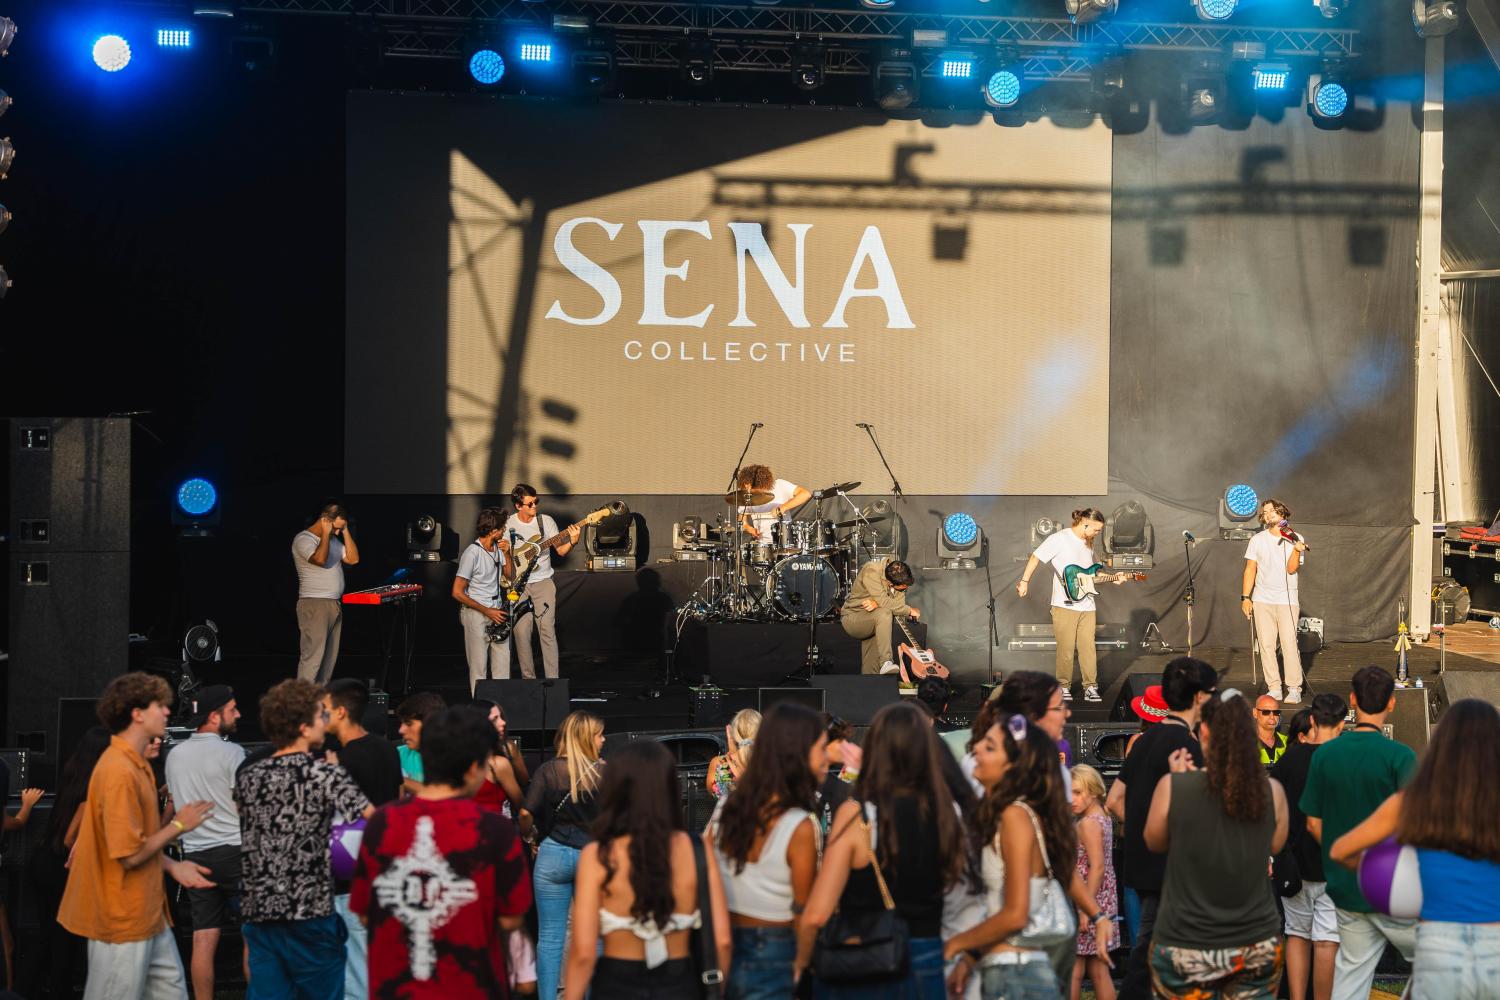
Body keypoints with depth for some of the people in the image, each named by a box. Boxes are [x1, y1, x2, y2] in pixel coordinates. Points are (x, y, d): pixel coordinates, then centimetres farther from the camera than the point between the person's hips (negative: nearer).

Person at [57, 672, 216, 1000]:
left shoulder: (135, 764, 10)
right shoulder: (120, 771, -22)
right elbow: (129, 854, -22)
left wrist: (173, 867, 9)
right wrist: (177, 826, -11)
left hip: (147, 911, 10)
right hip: (123, 917, -10)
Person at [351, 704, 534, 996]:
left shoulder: (381, 823, -6)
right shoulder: (494, 830, -15)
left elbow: (365, 914, 3)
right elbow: (509, 920, -9)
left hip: (392, 987, 3)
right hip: (469, 988, -3)